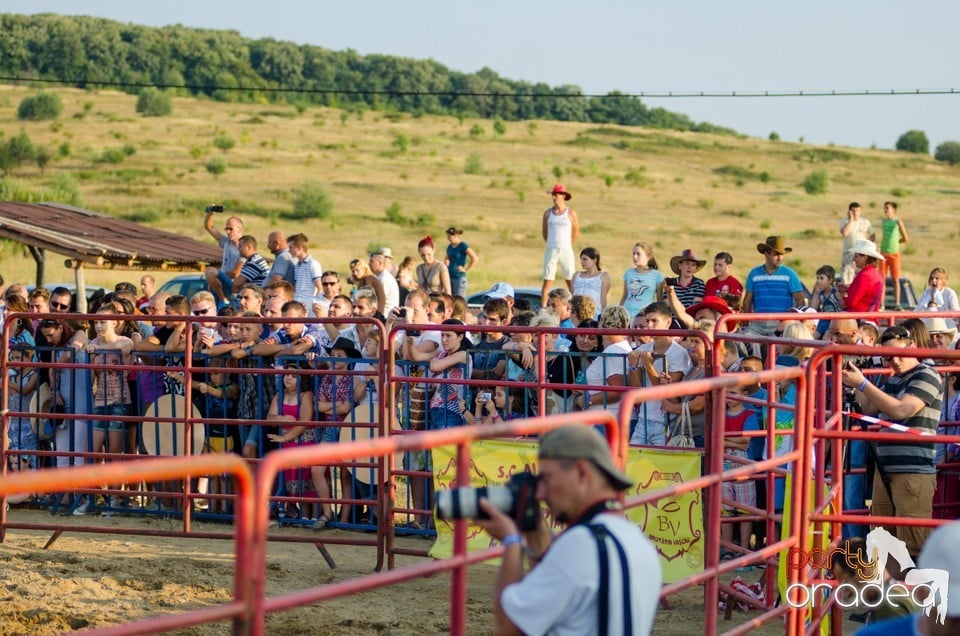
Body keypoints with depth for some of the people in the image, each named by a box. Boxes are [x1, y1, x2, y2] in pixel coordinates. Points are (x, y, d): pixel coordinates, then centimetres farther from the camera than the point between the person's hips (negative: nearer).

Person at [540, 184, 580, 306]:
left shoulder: (571, 213, 0)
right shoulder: (548, 213, 6)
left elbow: (576, 233, 7)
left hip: (566, 251, -2)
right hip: (551, 251, 2)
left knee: (571, 282, -2)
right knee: (547, 282, -1)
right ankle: (543, 309, -1)